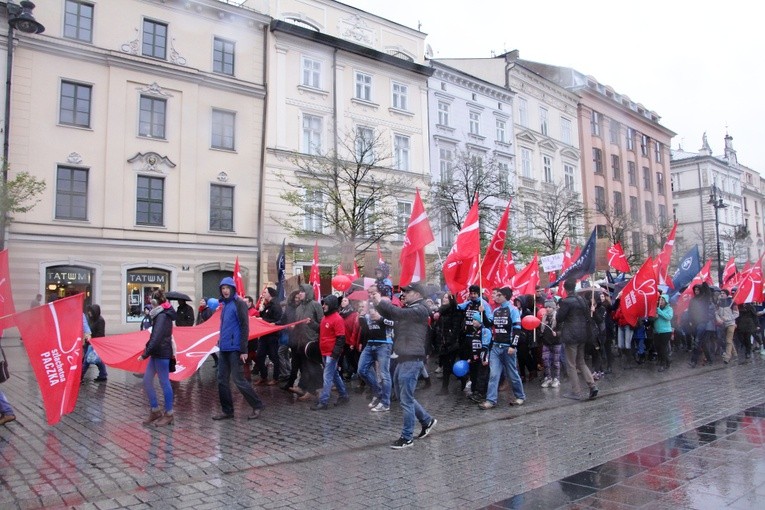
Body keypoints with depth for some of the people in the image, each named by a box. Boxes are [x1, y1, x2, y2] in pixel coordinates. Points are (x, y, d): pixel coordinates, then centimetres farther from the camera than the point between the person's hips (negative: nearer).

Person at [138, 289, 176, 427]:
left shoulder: (162, 316, -16)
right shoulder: (162, 315, 16)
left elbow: (156, 338, -24)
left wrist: (145, 354, -22)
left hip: (162, 353, -10)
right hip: (157, 353, 10)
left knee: (164, 383, -1)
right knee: (147, 381, 10)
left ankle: (169, 414, 9)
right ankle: (155, 411, 20)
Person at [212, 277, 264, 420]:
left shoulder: (239, 303, -11)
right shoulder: (225, 304, 14)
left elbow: (244, 327, -15)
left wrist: (244, 350, -18)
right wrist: (220, 342, 13)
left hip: (235, 348, -8)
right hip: (224, 348, 8)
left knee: (238, 380, -4)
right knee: (222, 380, 9)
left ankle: (257, 406, 10)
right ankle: (227, 410, 19)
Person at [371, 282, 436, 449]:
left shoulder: (420, 309, -11)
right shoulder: (409, 309, 18)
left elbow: (399, 313, -24)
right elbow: (389, 315, 14)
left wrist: (381, 302, -16)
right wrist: (378, 303, -3)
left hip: (411, 360, -10)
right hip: (402, 359, 10)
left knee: (406, 399, -4)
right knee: (403, 397, 17)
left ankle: (407, 437, 6)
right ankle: (427, 420, 30)